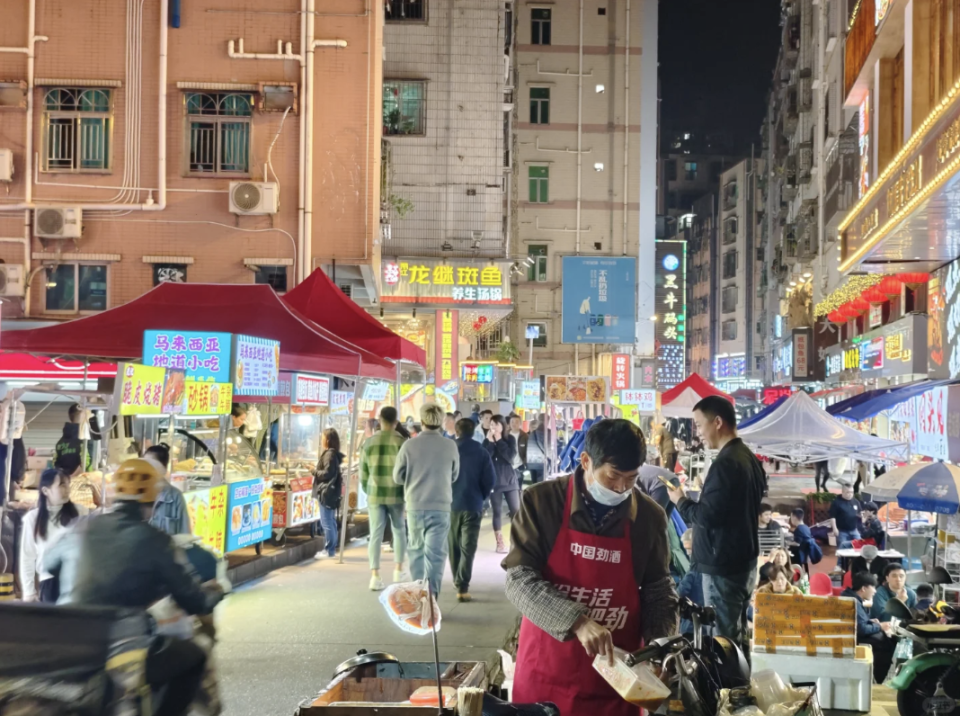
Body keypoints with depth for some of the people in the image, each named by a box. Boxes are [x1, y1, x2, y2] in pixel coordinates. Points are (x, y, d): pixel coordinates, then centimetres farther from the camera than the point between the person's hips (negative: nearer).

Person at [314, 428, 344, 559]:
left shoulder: (329, 454, -15)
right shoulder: (332, 454, 14)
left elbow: (327, 473, -20)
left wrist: (314, 471, -8)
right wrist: (316, 471, 11)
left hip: (326, 492, -10)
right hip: (330, 492, 10)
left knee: (327, 522, -6)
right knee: (330, 522, 14)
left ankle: (328, 550, -4)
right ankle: (331, 548, 19)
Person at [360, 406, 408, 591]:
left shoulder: (369, 443, 2)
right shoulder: (402, 442, -5)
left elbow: (363, 473, 7)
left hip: (375, 495, 1)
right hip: (396, 495, -1)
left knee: (375, 534, 1)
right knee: (399, 531, 18)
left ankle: (375, 576, -7)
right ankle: (398, 570, 23)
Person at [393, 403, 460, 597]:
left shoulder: (409, 445, -6)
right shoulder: (450, 446, -6)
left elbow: (398, 477, 2)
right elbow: (454, 476, 7)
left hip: (414, 506, 1)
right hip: (440, 506, -1)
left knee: (416, 549, 18)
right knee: (435, 554, -1)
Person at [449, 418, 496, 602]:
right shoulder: (482, 453, -4)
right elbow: (490, 480, -6)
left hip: (450, 504, 2)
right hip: (472, 505, -2)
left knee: (454, 546, 18)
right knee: (468, 547, -3)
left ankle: (458, 582, 29)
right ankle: (462, 587, -14)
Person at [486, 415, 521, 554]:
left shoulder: (510, 439, 1)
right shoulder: (487, 441, 2)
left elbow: (511, 456, -14)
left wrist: (499, 441, -13)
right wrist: (490, 442, -16)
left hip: (510, 480, 0)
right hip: (494, 481, 0)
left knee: (516, 511, -2)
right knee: (497, 512, 2)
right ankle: (500, 543, 7)